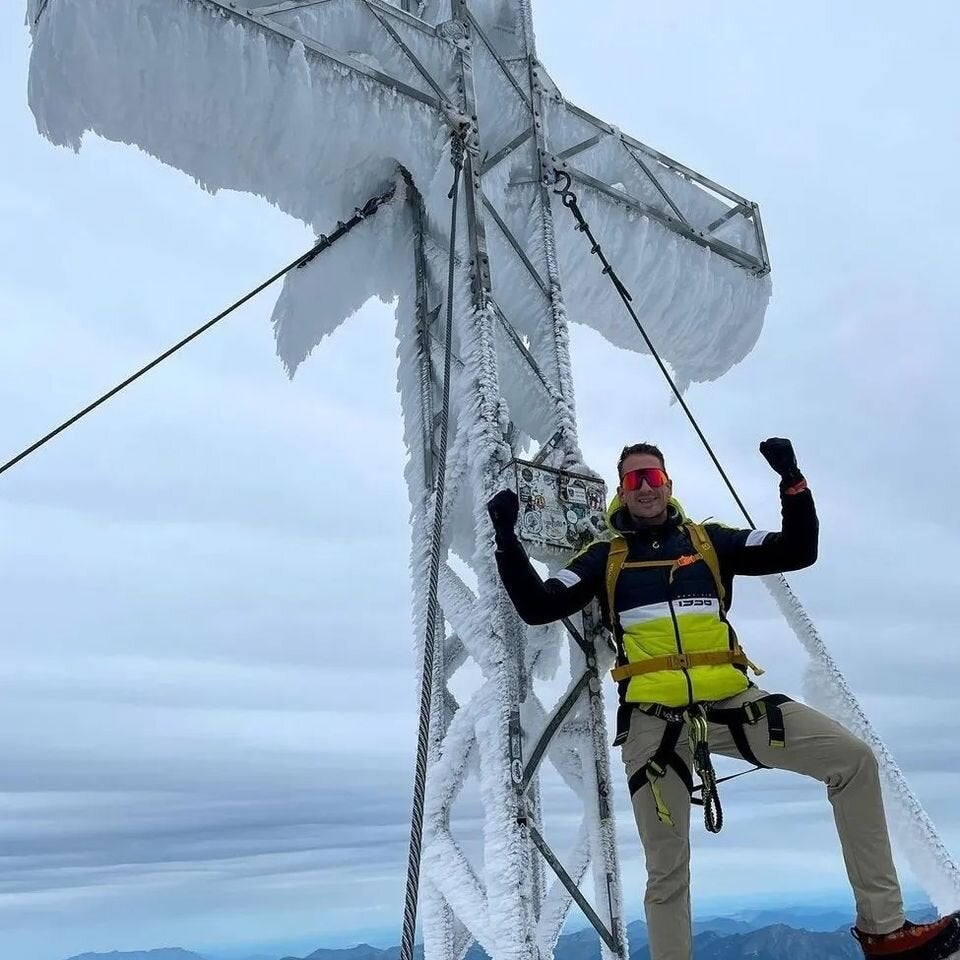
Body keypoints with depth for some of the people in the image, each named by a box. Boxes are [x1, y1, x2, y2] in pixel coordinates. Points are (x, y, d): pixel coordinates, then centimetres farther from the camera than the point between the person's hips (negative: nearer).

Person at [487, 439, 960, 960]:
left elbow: (798, 551, 8)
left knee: (854, 760, -7)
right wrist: (507, 538, -7)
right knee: (666, 869, 2)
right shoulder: (605, 557, 10)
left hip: (732, 702, 2)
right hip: (653, 720, -2)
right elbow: (538, 606, 4)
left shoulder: (709, 540, 14)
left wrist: (792, 481, -5)